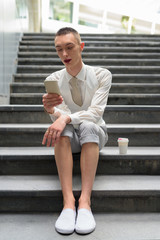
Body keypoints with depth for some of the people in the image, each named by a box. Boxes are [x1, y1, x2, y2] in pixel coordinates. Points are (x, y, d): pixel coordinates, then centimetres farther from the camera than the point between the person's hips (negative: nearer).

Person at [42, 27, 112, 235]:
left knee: (88, 126, -35)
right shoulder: (54, 80, -5)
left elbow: (95, 113, -21)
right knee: (63, 128, -33)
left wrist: (66, 117, -38)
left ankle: (85, 201, -40)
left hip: (94, 135, -1)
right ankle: (68, 201, -40)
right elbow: (61, 116, -15)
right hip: (68, 138, 1)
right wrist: (51, 111, -39)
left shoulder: (101, 75, -10)